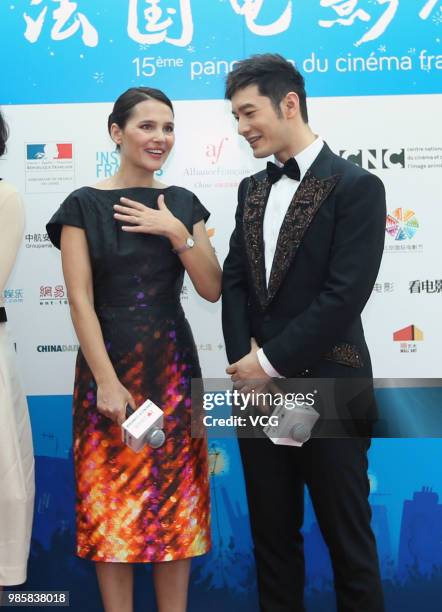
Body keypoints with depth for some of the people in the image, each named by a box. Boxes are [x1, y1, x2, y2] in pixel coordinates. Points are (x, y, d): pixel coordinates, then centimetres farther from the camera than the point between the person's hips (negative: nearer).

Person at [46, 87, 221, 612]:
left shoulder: (182, 203, 9)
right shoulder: (84, 205, -1)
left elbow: (212, 290, 3)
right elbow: (80, 300, -7)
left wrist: (177, 232, -11)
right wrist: (108, 382, -14)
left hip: (172, 364, 3)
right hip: (108, 362, -3)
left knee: (177, 502, 7)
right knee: (112, 504, 3)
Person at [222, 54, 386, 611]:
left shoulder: (356, 186, -8)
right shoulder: (252, 189, 12)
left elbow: (345, 296, -16)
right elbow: (233, 280, 9)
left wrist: (271, 361, -14)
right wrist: (243, 358, -7)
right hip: (259, 390, 6)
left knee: (347, 539, 8)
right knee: (272, 532, 15)